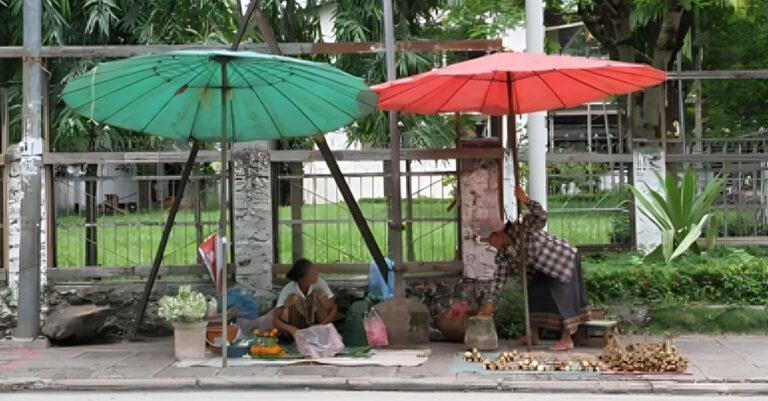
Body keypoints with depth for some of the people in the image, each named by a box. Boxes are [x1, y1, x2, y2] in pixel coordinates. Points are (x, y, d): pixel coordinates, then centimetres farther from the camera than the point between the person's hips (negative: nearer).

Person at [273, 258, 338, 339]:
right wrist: (291, 329, -51)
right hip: (296, 328, -2)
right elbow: (274, 319, -31)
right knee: (293, 299, -29)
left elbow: (334, 308, -17)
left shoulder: (320, 283, -20)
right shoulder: (288, 289, -25)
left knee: (320, 295, -25)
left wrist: (323, 325, -35)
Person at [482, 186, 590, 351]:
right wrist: (490, 302, -9)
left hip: (565, 260, -9)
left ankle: (567, 339, -7)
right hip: (545, 270, 9)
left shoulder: (523, 231, -28)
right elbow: (499, 278, -5)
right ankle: (533, 335, 19)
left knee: (563, 297, -12)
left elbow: (541, 217, -42)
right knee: (535, 293, 9)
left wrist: (525, 200, -51)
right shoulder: (503, 254, -5)